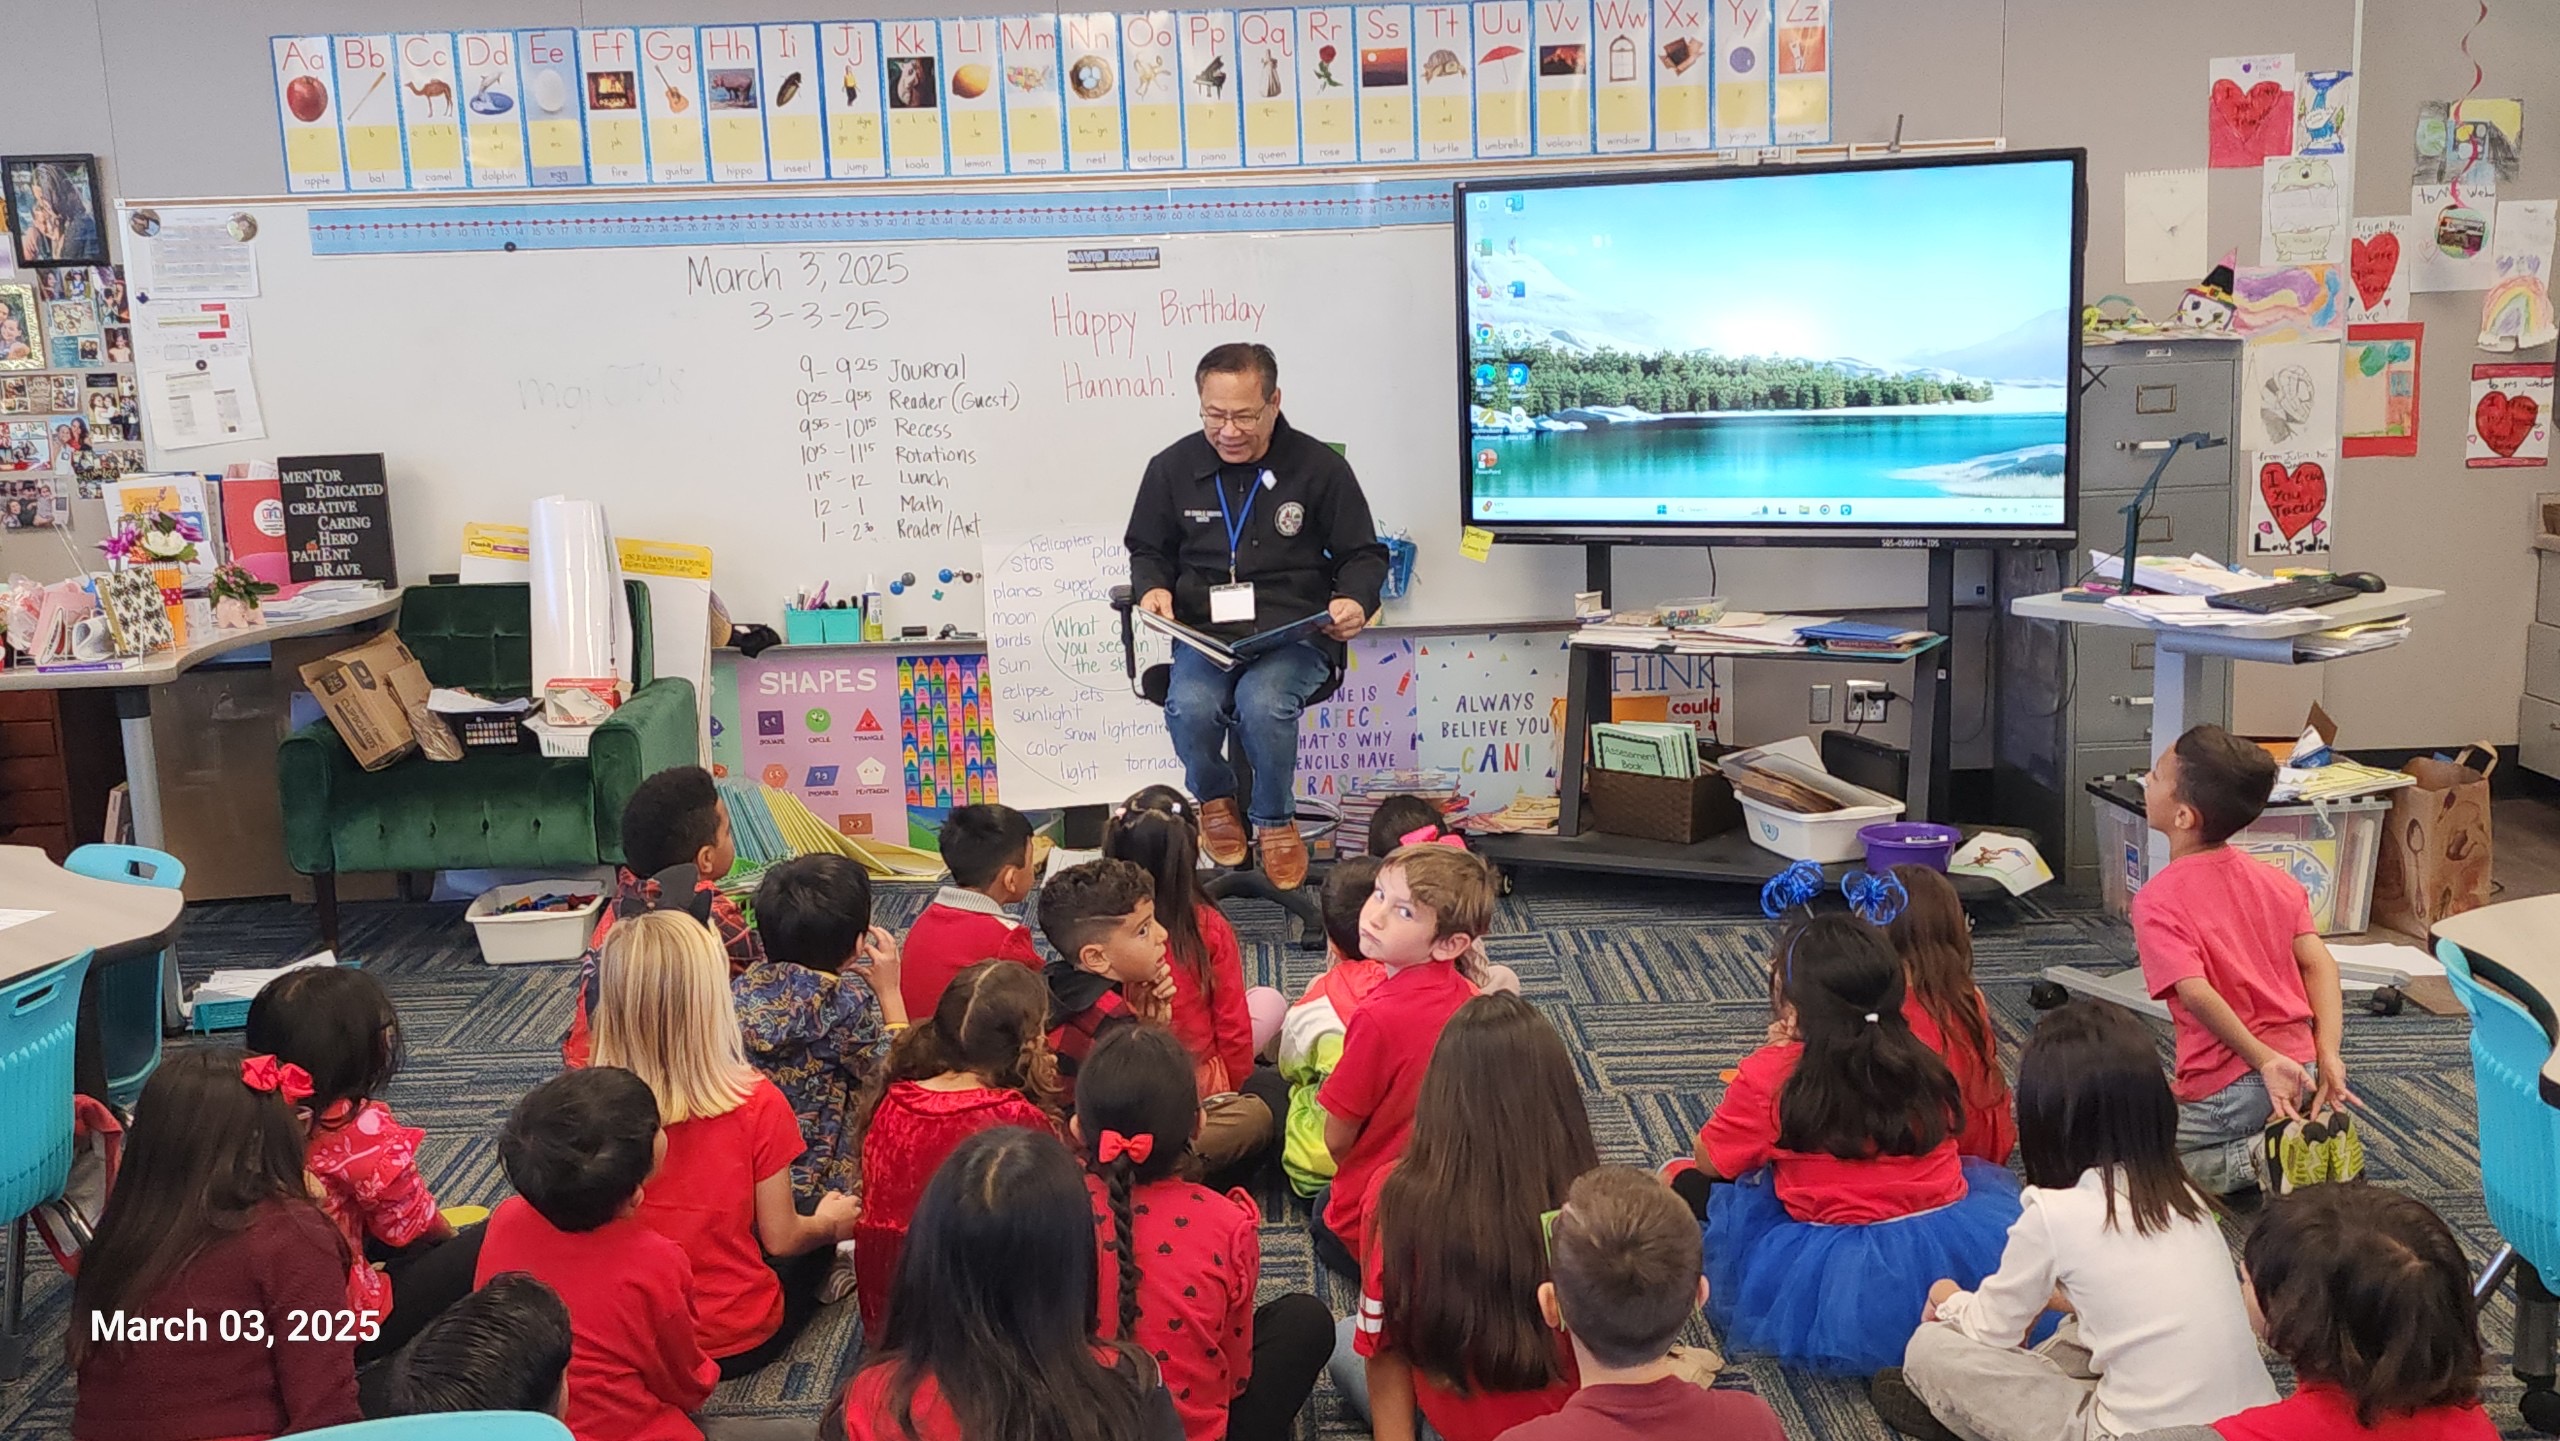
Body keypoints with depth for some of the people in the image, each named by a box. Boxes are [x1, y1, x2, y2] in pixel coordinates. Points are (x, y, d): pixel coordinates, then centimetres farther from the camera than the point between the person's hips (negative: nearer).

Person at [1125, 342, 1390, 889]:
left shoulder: (1320, 467, 1)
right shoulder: (1173, 467, 6)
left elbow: (1364, 555, 9)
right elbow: (1148, 550, 21)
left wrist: (1356, 600, -13)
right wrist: (1153, 587, -2)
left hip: (1295, 634, -2)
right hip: (1205, 633, 2)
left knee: (1263, 702, -35)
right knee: (1190, 709, -31)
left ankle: (1275, 818, -2)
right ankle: (1215, 799, 7)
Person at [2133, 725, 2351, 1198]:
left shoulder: (2156, 901, -13)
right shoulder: (2275, 880, 6)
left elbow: (2197, 994, -25)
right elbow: (2320, 964, -2)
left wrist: (2265, 1061, -21)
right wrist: (2328, 1057, -7)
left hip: (2226, 1093, -7)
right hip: (2301, 1071, 7)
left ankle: (2259, 1159, -7)